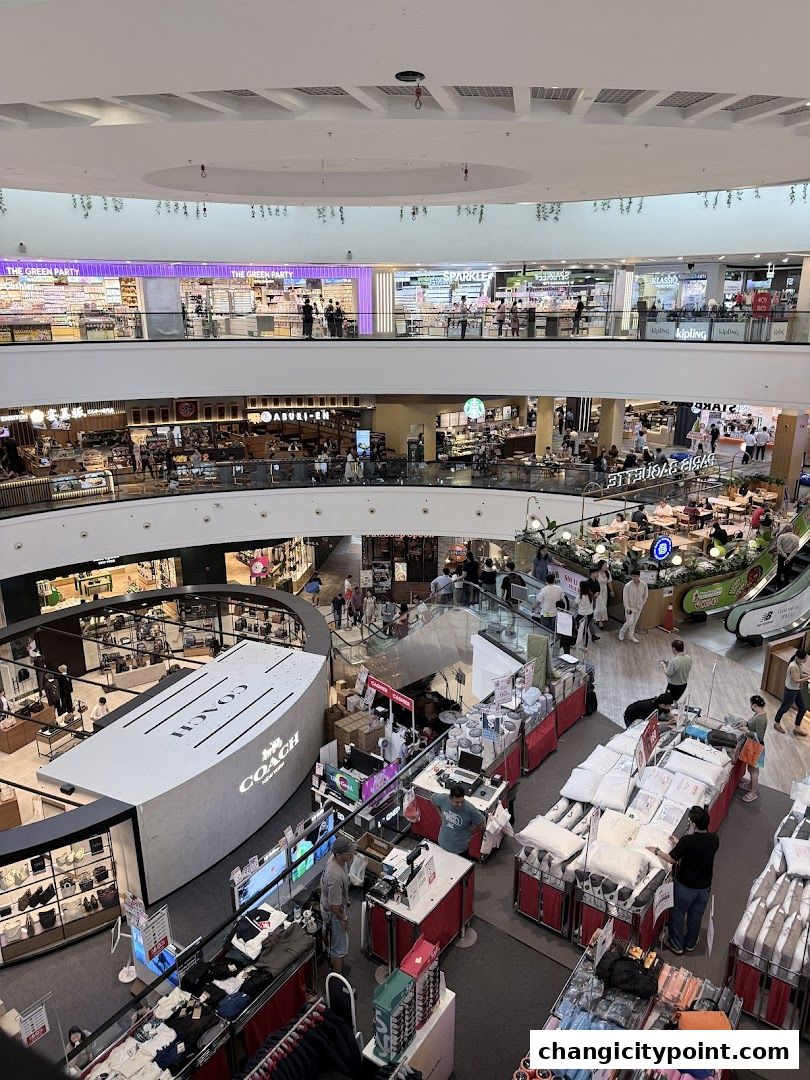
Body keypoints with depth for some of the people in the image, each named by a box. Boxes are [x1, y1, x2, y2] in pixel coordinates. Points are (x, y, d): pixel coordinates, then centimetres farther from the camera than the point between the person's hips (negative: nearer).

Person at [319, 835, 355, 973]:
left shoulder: (334, 857, -16)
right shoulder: (336, 877, -42)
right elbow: (334, 905, -32)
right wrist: (343, 919, -15)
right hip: (334, 914, -8)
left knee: (330, 936, 32)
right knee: (340, 948, 12)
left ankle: (333, 961, 56)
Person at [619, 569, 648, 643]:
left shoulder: (644, 584, -12)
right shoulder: (628, 585, -22)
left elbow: (645, 595, 5)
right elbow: (625, 597, -15)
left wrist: (642, 604, 7)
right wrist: (627, 608, -16)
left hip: (638, 607, 4)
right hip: (630, 607, -4)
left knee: (634, 622, 15)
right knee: (629, 622, -5)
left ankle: (631, 635, 33)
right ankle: (622, 632, 21)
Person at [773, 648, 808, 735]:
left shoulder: (800, 664, -2)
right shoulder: (793, 666, -29)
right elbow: (796, 680, -28)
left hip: (798, 690, 9)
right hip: (791, 691, -9)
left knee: (802, 709, 14)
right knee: (785, 708, 11)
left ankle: (797, 728, 29)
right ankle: (777, 723, 34)